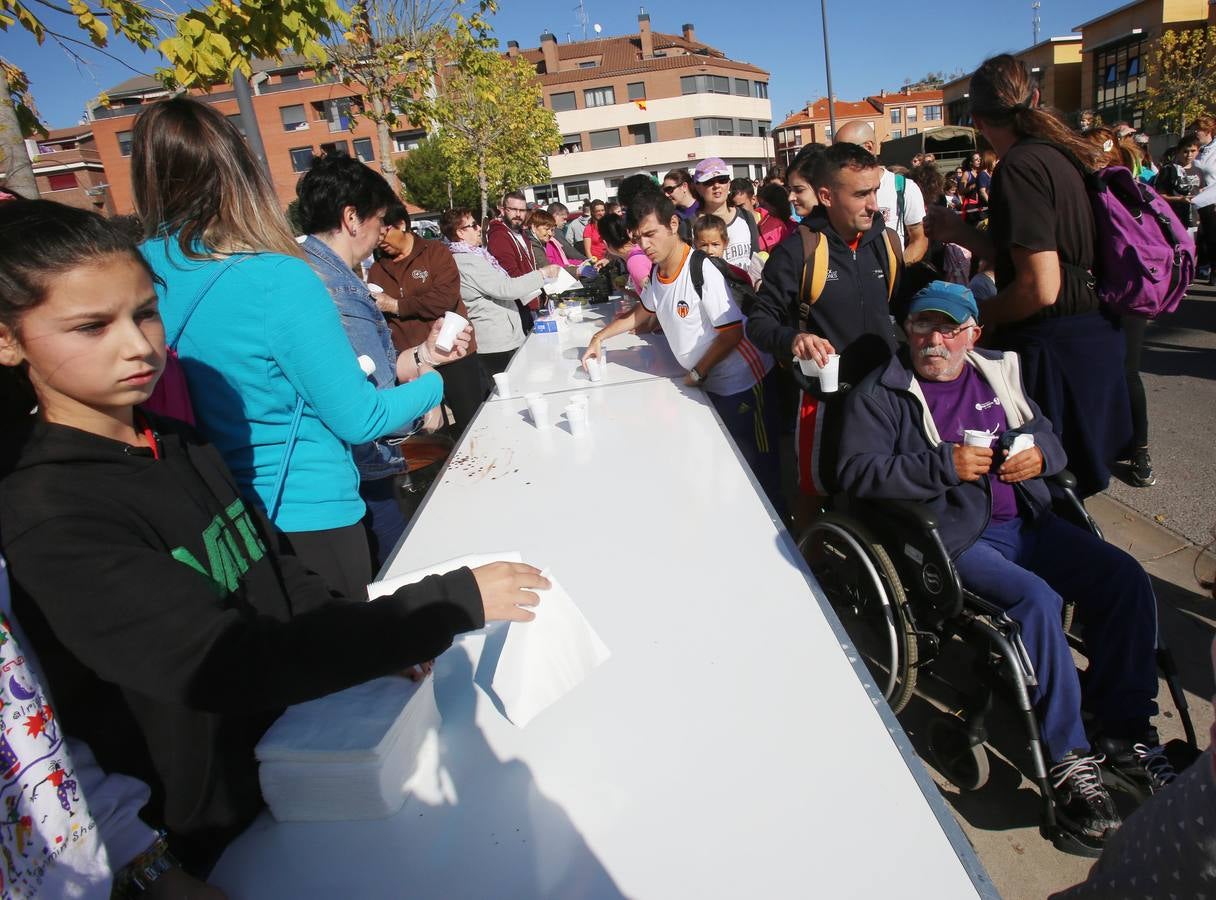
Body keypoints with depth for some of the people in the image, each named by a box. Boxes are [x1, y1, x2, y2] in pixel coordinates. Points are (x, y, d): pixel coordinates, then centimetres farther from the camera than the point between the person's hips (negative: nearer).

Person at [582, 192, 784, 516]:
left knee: (757, 466, 4)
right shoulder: (657, 272, 2)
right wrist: (600, 337, 17)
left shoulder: (702, 270, -23)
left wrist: (697, 373, -12)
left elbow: (732, 332, -21)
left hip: (742, 383, -8)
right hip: (709, 383, 8)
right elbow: (642, 312, 22)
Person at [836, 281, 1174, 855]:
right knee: (1036, 599, -28)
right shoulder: (879, 394, 0)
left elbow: (1048, 436, 25)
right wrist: (945, 466, -19)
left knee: (1124, 577, -11)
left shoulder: (998, 372, 17)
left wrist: (1040, 452, 0)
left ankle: (1126, 735, 3)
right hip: (956, 538, -6)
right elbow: (856, 472, -13)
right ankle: (1070, 764, -14)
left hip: (1028, 522, 6)